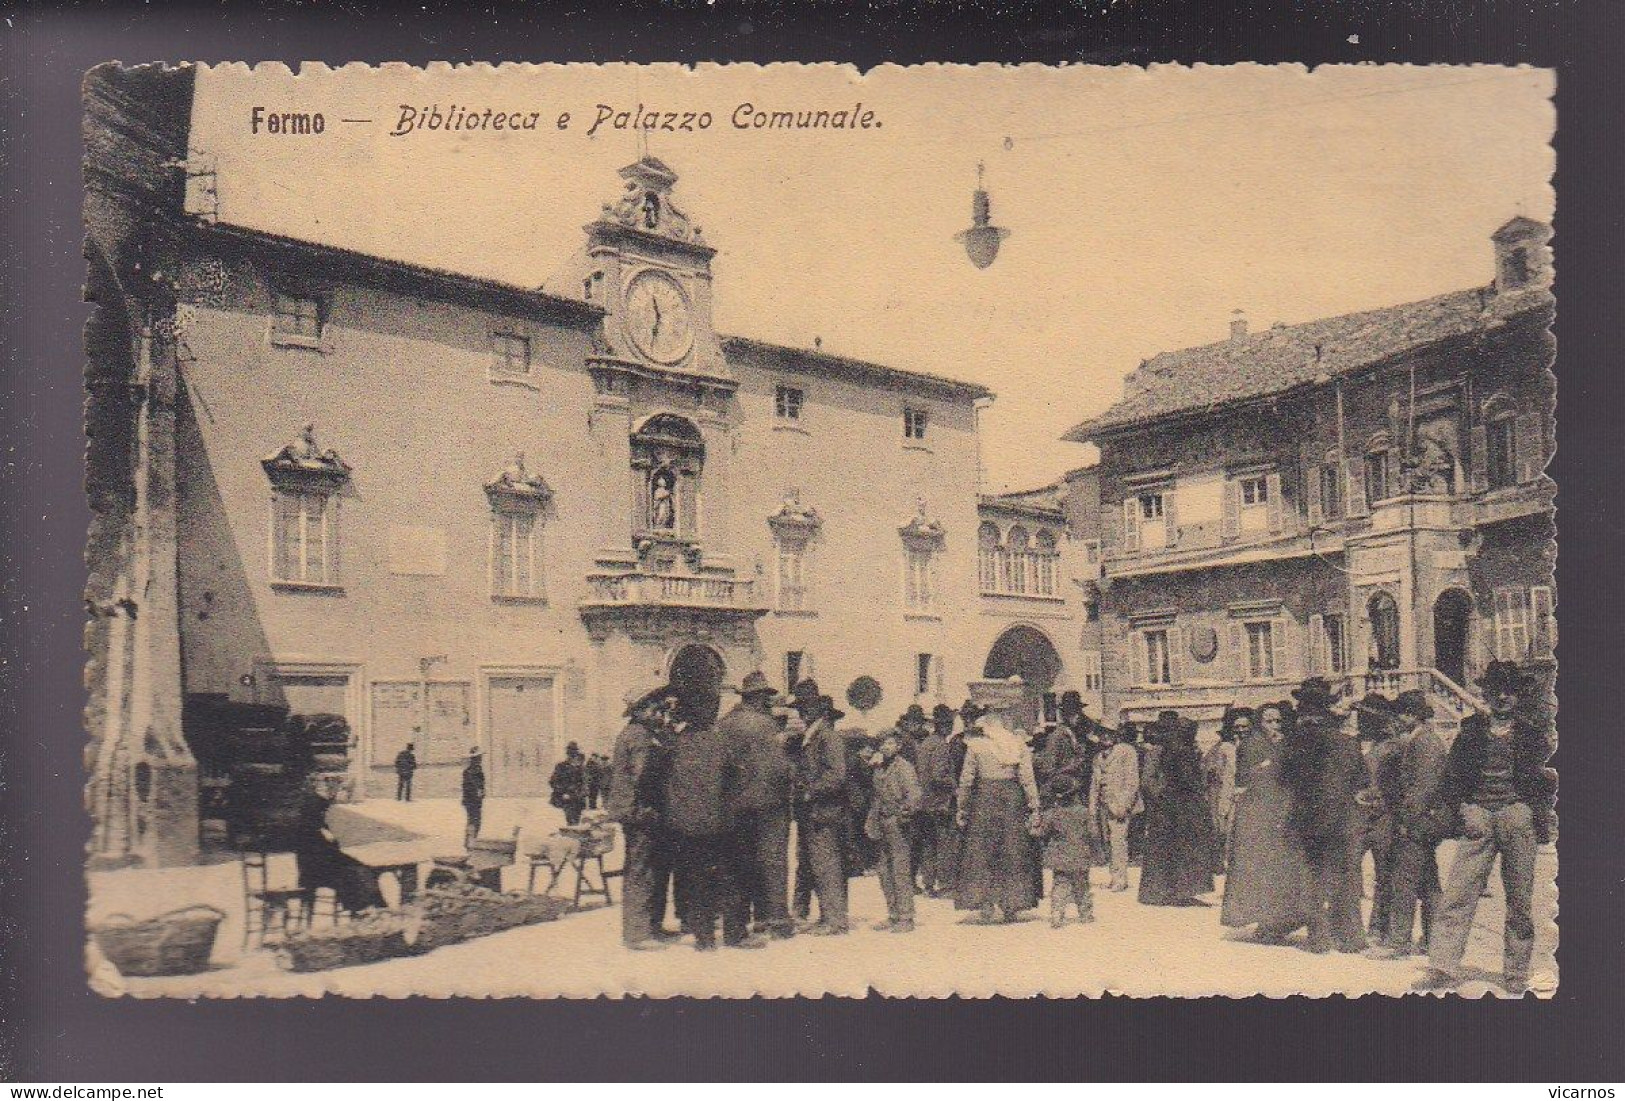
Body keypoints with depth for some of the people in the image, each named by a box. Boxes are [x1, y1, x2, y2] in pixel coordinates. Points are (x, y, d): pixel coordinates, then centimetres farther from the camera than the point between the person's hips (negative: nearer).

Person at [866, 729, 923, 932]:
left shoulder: (904, 767, -8)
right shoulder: (879, 768, 15)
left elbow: (914, 794, -18)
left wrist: (905, 813, -24)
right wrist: (872, 822, 18)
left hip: (899, 824, -8)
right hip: (883, 824, 8)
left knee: (901, 870, -7)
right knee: (885, 871, 11)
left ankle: (906, 918, -2)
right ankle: (893, 916, 19)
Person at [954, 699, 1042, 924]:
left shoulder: (975, 745, -2)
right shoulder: (1019, 744, 6)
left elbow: (966, 780, -2)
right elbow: (1027, 778, 1)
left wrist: (962, 809, 6)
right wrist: (1034, 806, 3)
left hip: (985, 797, -3)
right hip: (1012, 798, 3)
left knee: (981, 854, 5)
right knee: (1012, 852, 10)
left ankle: (987, 906, -1)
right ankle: (1011, 906, 12)